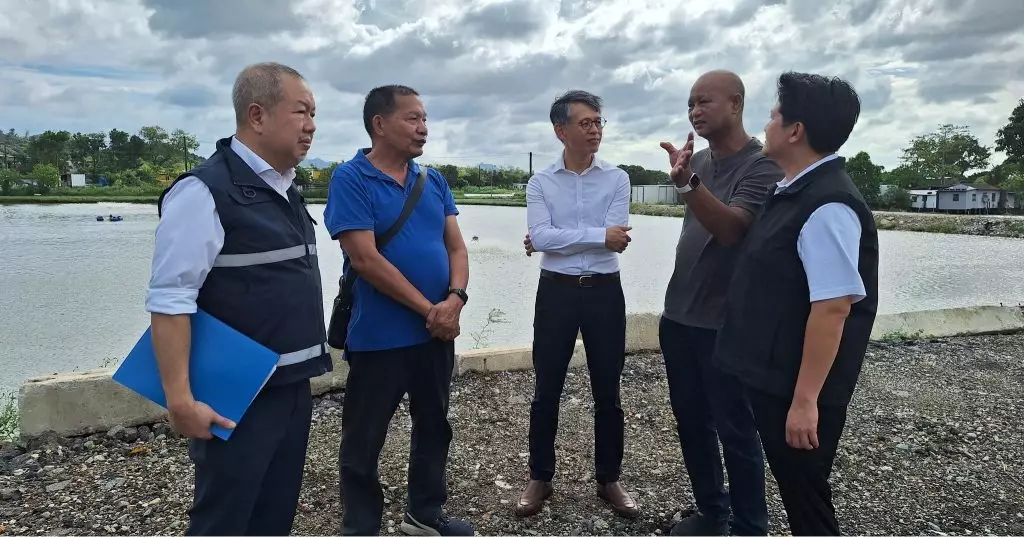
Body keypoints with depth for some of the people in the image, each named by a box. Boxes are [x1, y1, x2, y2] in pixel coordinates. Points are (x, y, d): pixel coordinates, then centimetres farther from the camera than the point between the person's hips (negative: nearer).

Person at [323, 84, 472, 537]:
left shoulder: (434, 182, 9)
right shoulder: (351, 179, -10)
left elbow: (456, 248, 7)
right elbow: (365, 259, -18)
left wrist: (455, 299, -13)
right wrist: (428, 309, -16)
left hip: (437, 332, 7)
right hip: (379, 337, -6)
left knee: (434, 428, 18)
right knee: (364, 441, 7)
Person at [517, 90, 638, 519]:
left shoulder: (617, 179, 1)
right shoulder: (540, 183, 1)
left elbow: (616, 238, -12)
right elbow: (539, 237, -14)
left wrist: (558, 238, -10)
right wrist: (598, 235, -18)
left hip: (605, 292, 0)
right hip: (556, 292, 0)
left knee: (607, 392, 10)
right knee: (546, 391, 8)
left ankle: (609, 480, 27)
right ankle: (539, 478, 25)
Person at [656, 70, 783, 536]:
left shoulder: (763, 166, -12)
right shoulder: (699, 161, 9)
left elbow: (730, 229, -27)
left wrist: (686, 182, -40)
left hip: (725, 321, -7)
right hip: (679, 315, 7)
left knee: (735, 430, 3)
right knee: (691, 421, 15)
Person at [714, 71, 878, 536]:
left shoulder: (828, 206, -24)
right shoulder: (794, 192, 8)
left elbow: (833, 308, -26)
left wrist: (805, 400, -24)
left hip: (798, 388, -10)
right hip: (772, 377, 10)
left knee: (805, 497, 8)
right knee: (792, 488, 24)